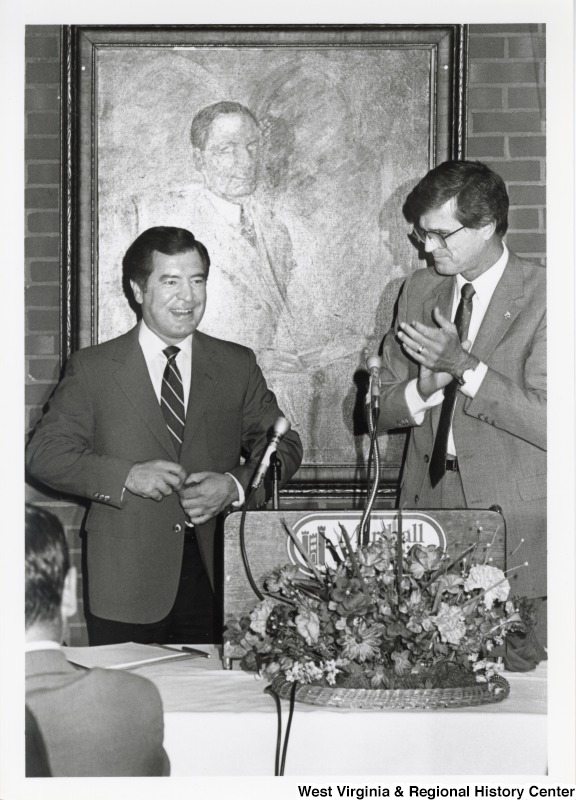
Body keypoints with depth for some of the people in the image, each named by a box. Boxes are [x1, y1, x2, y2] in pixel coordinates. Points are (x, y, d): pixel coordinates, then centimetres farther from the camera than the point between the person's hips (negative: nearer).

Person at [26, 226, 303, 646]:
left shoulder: (238, 365, 9)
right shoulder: (92, 368, 3)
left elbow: (284, 446, 10)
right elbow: (46, 454, -1)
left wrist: (235, 485, -9)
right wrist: (127, 477, -15)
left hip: (214, 575, 2)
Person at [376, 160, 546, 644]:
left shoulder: (541, 297, -7)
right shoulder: (419, 290, 11)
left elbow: (547, 424, -15)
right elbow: (382, 411, 12)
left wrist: (464, 366, -20)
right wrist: (423, 389, -10)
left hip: (513, 513, -4)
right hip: (426, 499, 5)